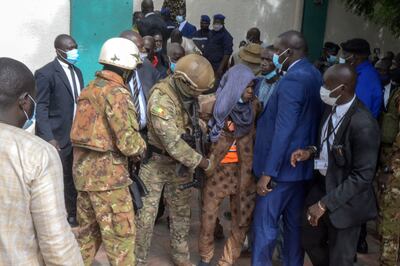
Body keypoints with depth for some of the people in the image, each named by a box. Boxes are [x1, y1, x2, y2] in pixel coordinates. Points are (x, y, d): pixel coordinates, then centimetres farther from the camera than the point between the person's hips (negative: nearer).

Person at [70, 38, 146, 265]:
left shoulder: (90, 89, 12)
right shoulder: (117, 93, -16)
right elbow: (129, 141, -21)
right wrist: (142, 150, 1)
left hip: (84, 169, 9)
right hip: (107, 173, -9)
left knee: (89, 230, 21)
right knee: (121, 234, 3)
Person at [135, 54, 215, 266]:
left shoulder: (185, 92, -4)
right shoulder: (161, 99, -29)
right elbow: (173, 143, -31)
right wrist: (203, 163, -23)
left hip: (180, 163, 7)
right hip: (156, 163, -7)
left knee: (181, 212, 16)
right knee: (146, 214, 1)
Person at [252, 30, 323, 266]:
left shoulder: (292, 80, -21)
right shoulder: (315, 75, 8)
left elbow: (283, 131, -24)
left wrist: (268, 172, -21)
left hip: (283, 165, -9)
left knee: (265, 222, 1)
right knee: (295, 222, 18)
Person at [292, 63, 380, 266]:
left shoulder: (363, 125, -29)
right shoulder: (332, 107, -5)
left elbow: (362, 176, -25)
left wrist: (325, 204, -24)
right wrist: (311, 151, -8)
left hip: (344, 199, -7)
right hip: (321, 184, 7)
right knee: (310, 241, 24)